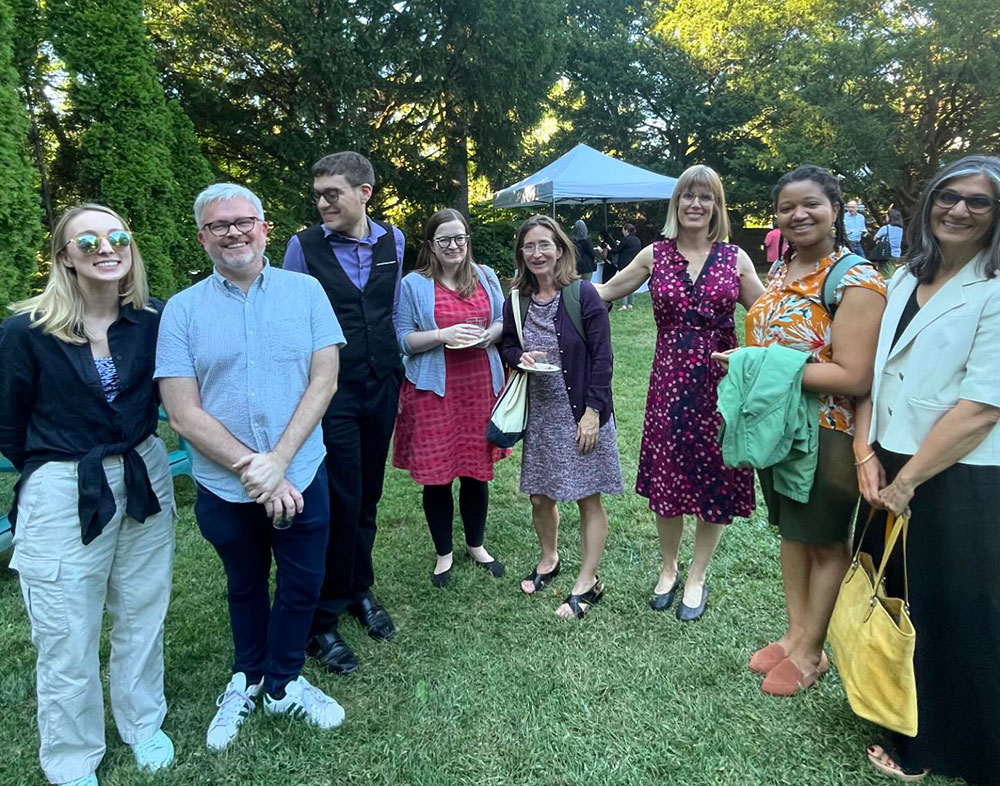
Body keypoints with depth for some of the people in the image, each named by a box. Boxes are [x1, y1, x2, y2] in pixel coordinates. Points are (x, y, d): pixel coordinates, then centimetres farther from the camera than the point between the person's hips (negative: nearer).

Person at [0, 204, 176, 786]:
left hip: (145, 479, 3)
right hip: (63, 494, -2)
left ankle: (143, 725, 42)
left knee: (143, 616, 18)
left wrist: (131, 456, 5)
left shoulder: (154, 319, -6)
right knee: (67, 641, 9)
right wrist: (51, 471, 10)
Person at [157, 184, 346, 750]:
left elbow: (324, 380, -9)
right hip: (225, 487, 0)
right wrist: (254, 473, -17)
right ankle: (247, 678, 45)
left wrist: (278, 459, -18)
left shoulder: (305, 292, -4)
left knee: (302, 583, 14)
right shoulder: (182, 310, -5)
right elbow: (183, 413, -10)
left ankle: (284, 683, 39)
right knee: (246, 586, 21)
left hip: (301, 477, 0)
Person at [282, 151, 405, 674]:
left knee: (367, 496, 15)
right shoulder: (304, 245, -7)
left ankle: (360, 590, 35)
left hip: (381, 387, 4)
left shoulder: (392, 241, 5)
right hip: (331, 391, -4)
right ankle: (322, 620, 15)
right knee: (340, 503, -2)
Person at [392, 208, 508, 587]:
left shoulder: (485, 277, 9)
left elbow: (503, 321, 15)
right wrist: (443, 335, -18)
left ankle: (476, 545, 33)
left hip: (479, 387, 3)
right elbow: (403, 339, -3)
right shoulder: (414, 284, -2)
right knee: (436, 474, 4)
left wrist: (491, 334, -7)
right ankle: (444, 553, 25)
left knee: (477, 470, 11)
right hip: (433, 391, -3)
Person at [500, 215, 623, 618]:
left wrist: (593, 411, -15)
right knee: (540, 496, 14)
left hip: (581, 412, -4)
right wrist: (520, 357, -8)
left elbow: (602, 357, -11)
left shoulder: (583, 295, -11)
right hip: (538, 412, 5)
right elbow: (506, 345, 16)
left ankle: (587, 582, 20)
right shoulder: (516, 302, 2)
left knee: (589, 497, 5)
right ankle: (549, 559, 40)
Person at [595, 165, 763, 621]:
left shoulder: (735, 259, 3)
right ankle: (667, 568, 32)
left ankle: (697, 576, 28)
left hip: (720, 381, 0)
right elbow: (605, 291, 11)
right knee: (667, 478, 8)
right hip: (670, 381, 0)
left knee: (715, 480, 7)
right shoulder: (655, 255, 4)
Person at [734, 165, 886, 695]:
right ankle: (795, 632, 37)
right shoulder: (780, 269, 7)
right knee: (791, 530, 19)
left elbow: (853, 377, -24)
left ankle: (811, 652, 27)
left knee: (826, 541, 10)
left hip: (827, 431, -7)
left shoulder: (856, 282, -18)